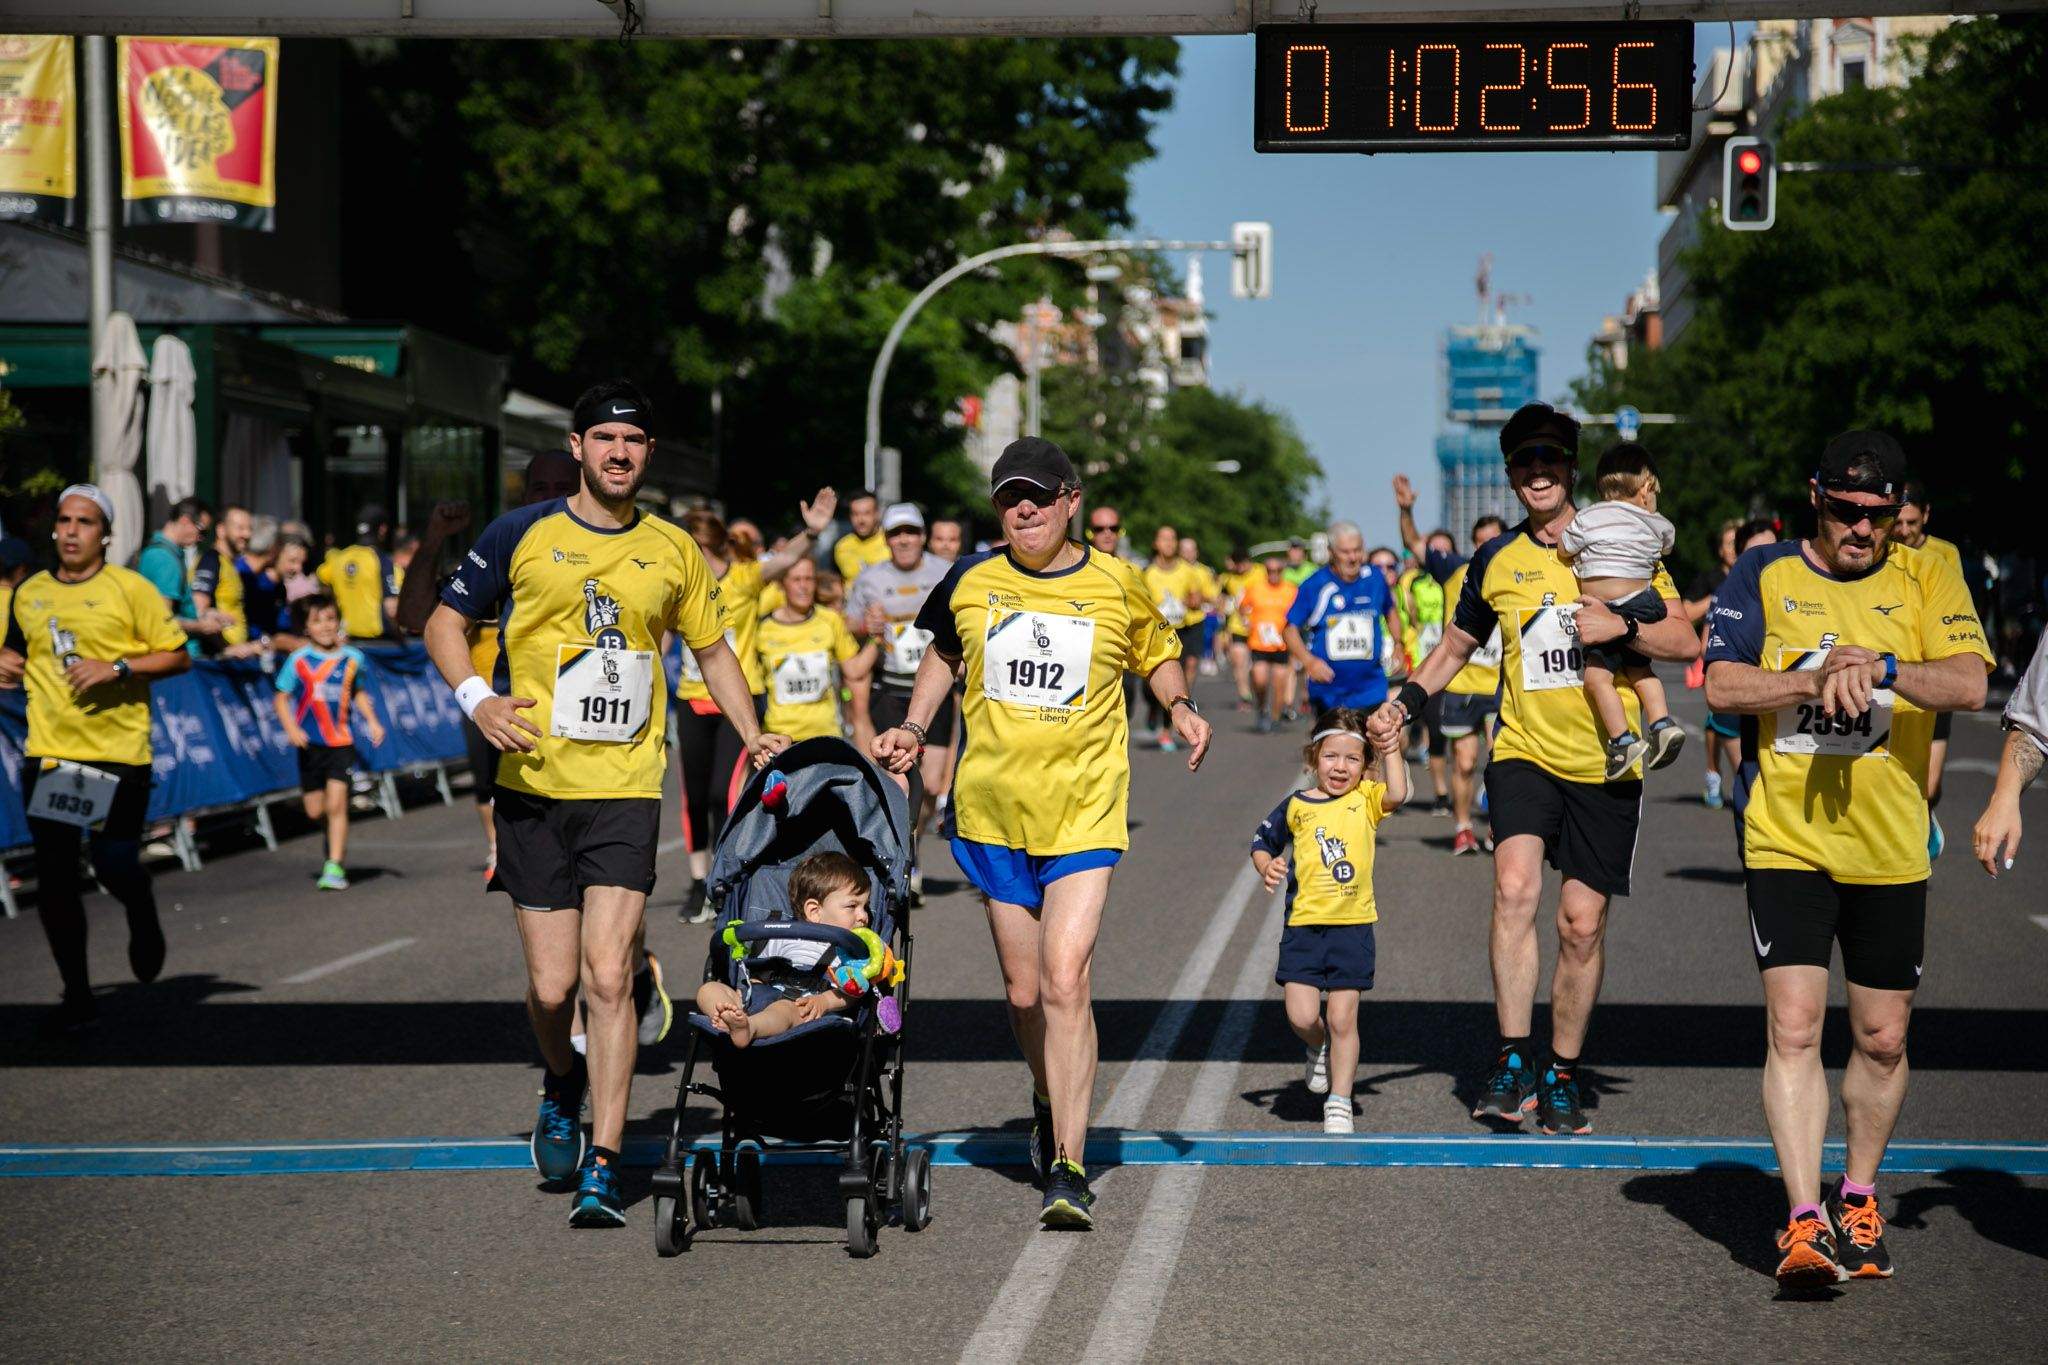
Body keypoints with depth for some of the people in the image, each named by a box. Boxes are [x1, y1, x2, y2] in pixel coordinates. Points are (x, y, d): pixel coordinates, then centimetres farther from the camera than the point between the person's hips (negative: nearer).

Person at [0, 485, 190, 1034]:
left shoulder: (130, 589, -3)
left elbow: (178, 656, -3)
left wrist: (117, 667, -15)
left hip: (118, 753, -4)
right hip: (47, 753, 4)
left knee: (115, 866, -7)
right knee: (53, 878, 1)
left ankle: (144, 921, 31)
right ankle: (77, 995, 14)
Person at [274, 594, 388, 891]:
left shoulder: (351, 658, 1)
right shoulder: (299, 660, -6)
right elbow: (281, 698, -2)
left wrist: (372, 721, 7)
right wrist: (291, 728, -17)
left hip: (341, 742, 0)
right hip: (310, 744, 0)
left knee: (336, 804, -11)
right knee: (315, 811, 5)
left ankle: (335, 866, -5)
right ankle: (338, 839, 37)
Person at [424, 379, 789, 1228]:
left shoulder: (673, 551, 9)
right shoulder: (523, 535, 2)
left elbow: (713, 648, 23)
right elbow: (445, 623, 8)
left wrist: (753, 735, 12)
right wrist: (477, 698, -9)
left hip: (627, 789, 0)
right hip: (535, 785, 0)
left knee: (607, 975, -11)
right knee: (551, 984, 2)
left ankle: (603, 1167, -7)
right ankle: (562, 1083, 36)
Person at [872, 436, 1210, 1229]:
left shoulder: (1117, 587, -2)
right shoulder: (971, 582, 2)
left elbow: (1157, 652, 16)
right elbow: (944, 651, 22)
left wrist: (1180, 706, -2)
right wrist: (914, 729, 11)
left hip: (1084, 813, -3)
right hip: (992, 809, 3)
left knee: (1064, 982, -16)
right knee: (1024, 991, 10)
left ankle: (1068, 1171, -13)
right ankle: (1049, 1102, 41)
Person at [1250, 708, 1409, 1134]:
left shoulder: (1365, 799, 3)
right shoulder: (1296, 806, 5)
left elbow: (1397, 795, -17)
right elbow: (1262, 843, 15)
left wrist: (1391, 751, -17)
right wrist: (1266, 867, -4)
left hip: (1352, 926, -1)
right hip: (1303, 924, 1)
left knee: (1343, 1020, 0)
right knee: (1301, 1017, -6)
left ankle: (1339, 1103, 13)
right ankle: (1319, 1051, 29)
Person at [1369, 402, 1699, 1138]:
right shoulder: (1495, 561, 7)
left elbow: (1686, 642, -1)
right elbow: (1458, 644, 22)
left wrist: (1620, 627, -18)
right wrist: (1407, 698, 7)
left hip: (1605, 766, 0)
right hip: (1524, 753, 1)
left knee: (1583, 924, 3)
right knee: (1515, 885, -24)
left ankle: (1562, 1077, 20)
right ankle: (1511, 1060, -21)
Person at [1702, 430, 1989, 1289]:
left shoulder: (1928, 578, 3)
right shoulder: (1763, 575, 3)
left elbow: (1970, 684, -10)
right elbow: (1721, 686, -6)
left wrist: (1880, 668, -26)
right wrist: (1819, 678, -18)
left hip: (1891, 850, 2)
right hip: (1786, 842, -1)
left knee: (1882, 1040, 10)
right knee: (1793, 1027, -13)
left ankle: (1857, 1202, 30)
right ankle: (1806, 1221, -12)